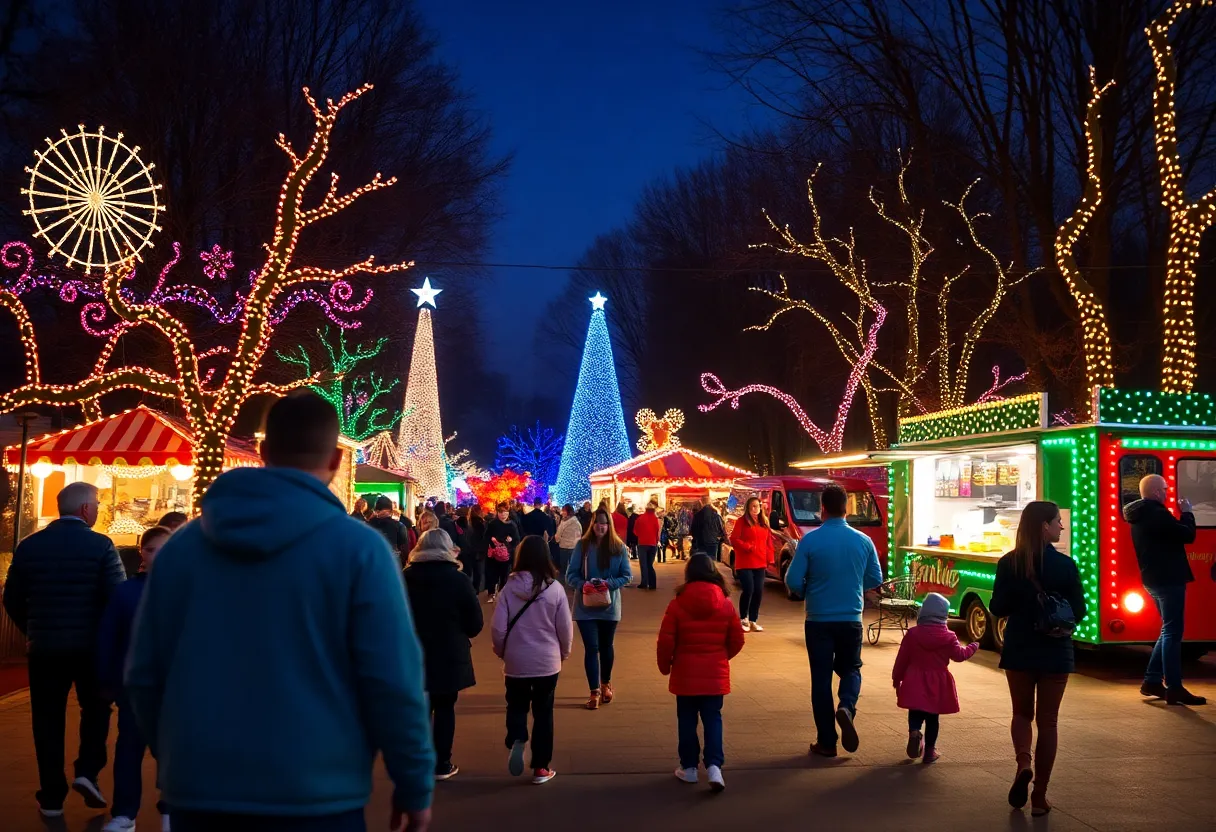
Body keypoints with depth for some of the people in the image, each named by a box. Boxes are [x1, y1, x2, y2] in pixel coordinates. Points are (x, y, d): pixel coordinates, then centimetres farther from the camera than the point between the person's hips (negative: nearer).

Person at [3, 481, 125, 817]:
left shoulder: (29, 545, 1)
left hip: (44, 647, 3)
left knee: (48, 719, 10)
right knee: (96, 708, 18)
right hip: (91, 646, -2)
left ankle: (52, 797, 13)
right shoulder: (101, 545, -10)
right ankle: (87, 772, 5)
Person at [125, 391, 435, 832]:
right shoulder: (357, 547, -11)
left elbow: (144, 674, 8)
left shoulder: (181, 546, 3)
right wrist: (414, 785, -1)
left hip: (199, 794, 4)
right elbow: (393, 681, -13)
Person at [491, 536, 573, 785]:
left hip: (516, 661, 0)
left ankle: (516, 741, -9)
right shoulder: (555, 588, -11)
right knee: (543, 713, 13)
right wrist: (564, 653, 15)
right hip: (547, 661, 0)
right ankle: (540, 767, 17)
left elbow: (497, 627, -8)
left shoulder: (510, 587, -10)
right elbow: (565, 628, -4)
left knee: (516, 706, 19)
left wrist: (501, 651, 11)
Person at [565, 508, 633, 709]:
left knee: (606, 647, 17)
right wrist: (583, 585, -24)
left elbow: (627, 576, -2)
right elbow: (571, 574, -4)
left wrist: (608, 584, -19)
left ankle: (605, 684, 37)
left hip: (609, 606, 1)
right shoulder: (582, 546, -6)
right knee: (591, 648, -5)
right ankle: (594, 692, 2)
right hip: (585, 606, -1)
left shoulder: (619, 547, -4)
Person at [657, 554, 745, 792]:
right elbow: (737, 640, 3)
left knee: (687, 720, 11)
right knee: (713, 719, 8)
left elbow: (666, 641, -10)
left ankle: (689, 767, 17)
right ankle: (714, 766, -6)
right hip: (716, 674, 1)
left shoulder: (677, 604, -10)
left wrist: (665, 665, 7)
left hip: (685, 674, -1)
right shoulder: (726, 604, -3)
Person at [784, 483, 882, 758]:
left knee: (821, 678, 8)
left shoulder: (810, 540, -13)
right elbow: (875, 580, 5)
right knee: (850, 669, 20)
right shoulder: (863, 541, -4)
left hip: (819, 620, -2)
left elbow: (793, 582, -12)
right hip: (851, 619, 2)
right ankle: (847, 707, -10)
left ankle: (827, 742, 11)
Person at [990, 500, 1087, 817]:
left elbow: (997, 608, -4)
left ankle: (1023, 763, -8)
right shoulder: (1065, 565, -11)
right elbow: (1078, 610, -5)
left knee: (1022, 713, 20)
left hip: (1019, 650, 1)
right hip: (1055, 652, -1)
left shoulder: (1008, 563, -7)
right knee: (1047, 721, 10)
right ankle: (1039, 797, 13)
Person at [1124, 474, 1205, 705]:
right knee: (1173, 632, -5)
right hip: (1168, 579, -10)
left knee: (1169, 630, 18)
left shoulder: (1140, 515, 12)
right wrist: (1187, 512, -3)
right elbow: (1188, 535, -15)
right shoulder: (1157, 514, -19)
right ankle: (1174, 688, -2)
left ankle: (1152, 681, 19)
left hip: (1153, 579, 10)